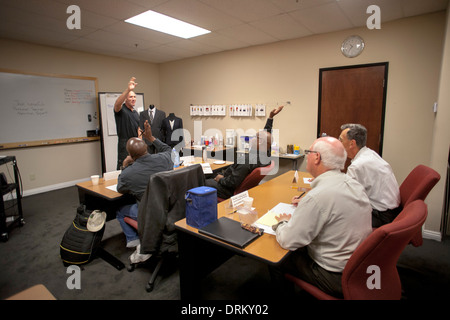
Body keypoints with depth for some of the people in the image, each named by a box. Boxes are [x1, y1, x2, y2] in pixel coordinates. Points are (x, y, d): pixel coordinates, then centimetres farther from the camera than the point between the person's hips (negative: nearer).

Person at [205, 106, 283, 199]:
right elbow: (267, 136, 9)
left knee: (205, 182, 8)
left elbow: (233, 183, -31)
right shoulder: (267, 155, -9)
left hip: (231, 191, -9)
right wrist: (271, 117, 10)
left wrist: (221, 179, -13)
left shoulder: (247, 160, -35)